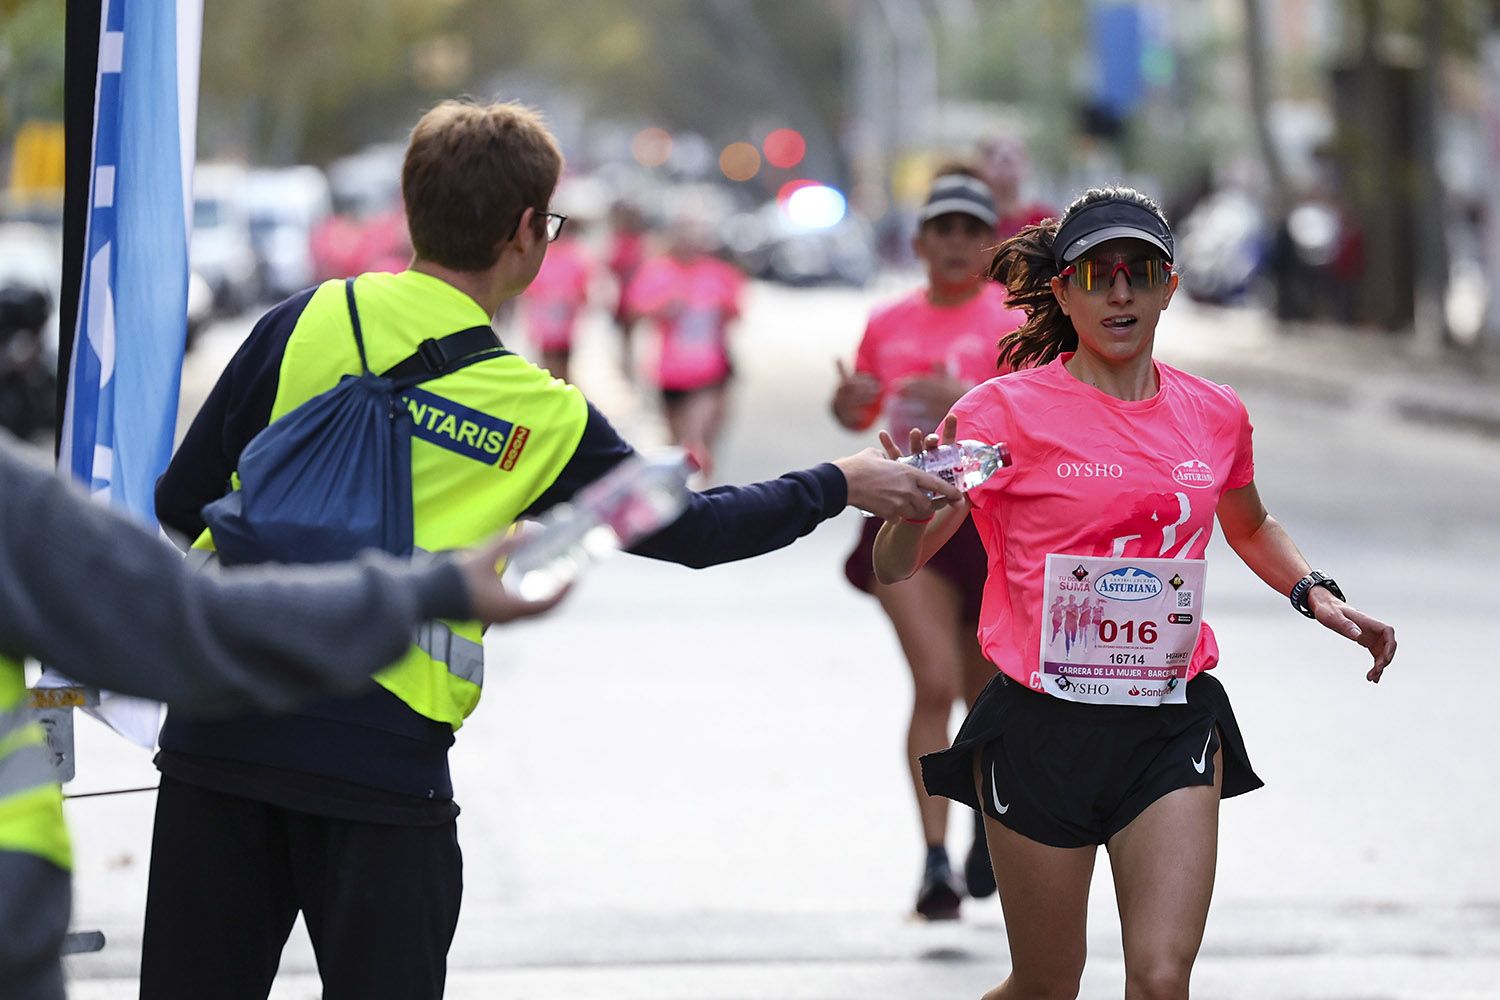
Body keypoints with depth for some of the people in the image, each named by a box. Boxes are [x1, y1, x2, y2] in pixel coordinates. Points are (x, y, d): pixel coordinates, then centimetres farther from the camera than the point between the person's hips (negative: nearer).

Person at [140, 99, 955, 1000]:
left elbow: (181, 502, 4)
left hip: (221, 722, 2)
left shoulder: (306, 323, 1)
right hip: (385, 752, -2)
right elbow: (689, 530, 11)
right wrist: (840, 485, 25)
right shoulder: (542, 416, -1)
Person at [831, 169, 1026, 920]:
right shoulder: (889, 324, 9)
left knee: (986, 690, 12)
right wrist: (848, 402, -2)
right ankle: (936, 859, -13)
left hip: (989, 516, -1)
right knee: (935, 684, -13)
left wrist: (963, 396, -30)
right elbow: (860, 416, 22)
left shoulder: (1011, 320, -4)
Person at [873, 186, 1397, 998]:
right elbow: (896, 567, -10)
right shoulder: (1008, 410, -7)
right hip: (1042, 725, -3)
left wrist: (1313, 593, 10)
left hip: (1171, 727, 3)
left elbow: (1250, 527, 28)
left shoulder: (1215, 414, 6)